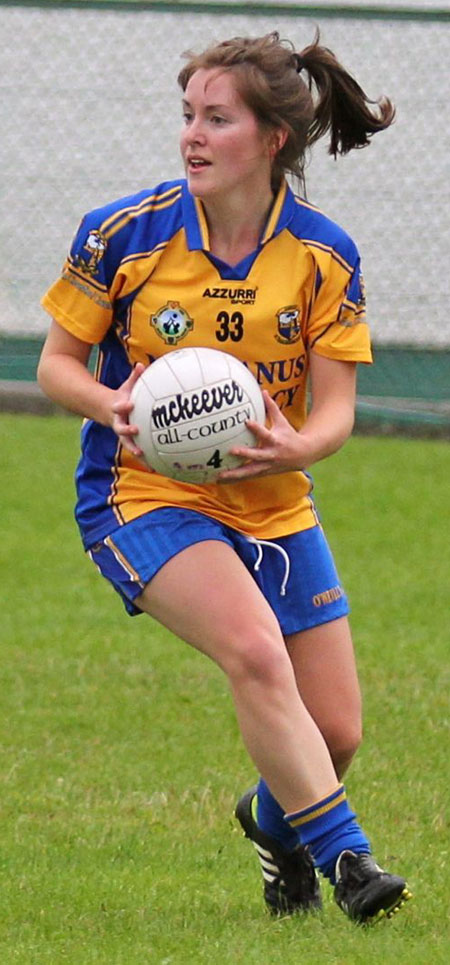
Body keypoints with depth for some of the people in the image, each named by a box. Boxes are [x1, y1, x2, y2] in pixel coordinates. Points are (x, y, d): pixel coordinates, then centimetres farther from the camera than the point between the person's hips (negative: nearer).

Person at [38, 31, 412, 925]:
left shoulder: (322, 255, -7)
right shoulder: (122, 236, -11)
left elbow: (336, 408, -5)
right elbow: (57, 363, -2)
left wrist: (296, 447, -28)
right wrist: (112, 405, -24)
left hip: (272, 506, 3)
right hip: (144, 493, -3)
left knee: (335, 732, 4)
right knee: (255, 649, -31)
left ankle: (275, 819, 40)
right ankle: (343, 854, -22)